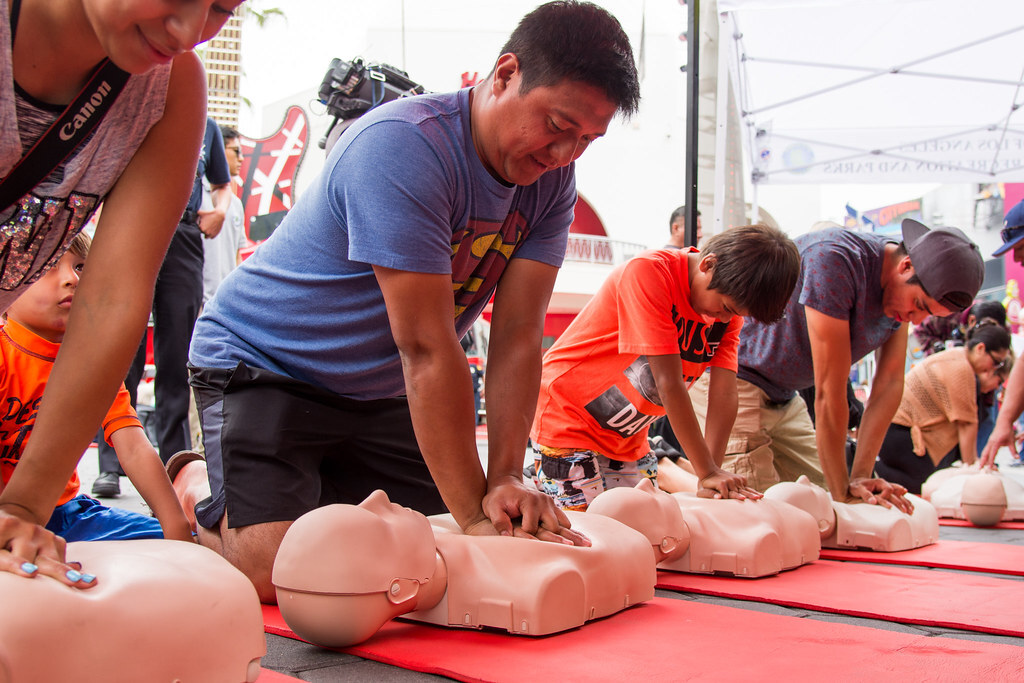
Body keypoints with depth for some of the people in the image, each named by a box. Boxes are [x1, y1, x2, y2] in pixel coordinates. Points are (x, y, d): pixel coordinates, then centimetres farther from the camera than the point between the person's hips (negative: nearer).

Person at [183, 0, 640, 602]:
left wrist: (506, 478, -23)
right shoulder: (403, 145, -29)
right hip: (263, 364, -7)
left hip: (379, 392, 7)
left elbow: (518, 338, -12)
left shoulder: (552, 180, -7)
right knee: (275, 567, -20)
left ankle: (321, 502, 25)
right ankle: (190, 516, 13)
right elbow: (426, 347, -32)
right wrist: (475, 514, -30)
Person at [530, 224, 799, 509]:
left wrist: (715, 471, -24)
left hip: (629, 438, 7)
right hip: (565, 418, -7)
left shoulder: (730, 303, -3)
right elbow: (669, 383, -29)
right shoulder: (648, 271, -25)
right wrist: (707, 472, -28)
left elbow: (725, 393, -12)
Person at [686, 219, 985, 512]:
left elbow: (890, 383, -4)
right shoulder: (835, 258, -30)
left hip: (784, 398, 9)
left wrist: (860, 477, -12)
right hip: (731, 380, -9)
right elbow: (829, 390, -28)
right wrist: (842, 493, -22)